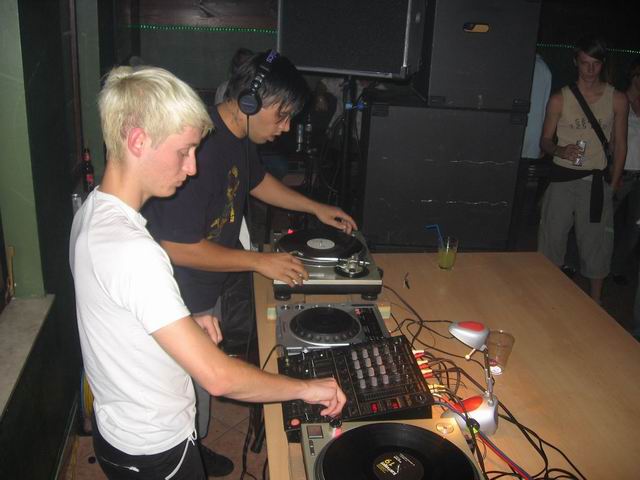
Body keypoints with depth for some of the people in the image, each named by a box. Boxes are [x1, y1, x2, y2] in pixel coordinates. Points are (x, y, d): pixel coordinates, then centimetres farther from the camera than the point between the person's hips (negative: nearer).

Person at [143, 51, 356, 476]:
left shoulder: (241, 138, -1)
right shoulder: (201, 148, -32)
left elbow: (257, 180, 21)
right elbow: (177, 248, -31)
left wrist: (316, 208, 19)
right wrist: (259, 261, -23)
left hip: (209, 290, 9)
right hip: (180, 301, -9)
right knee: (191, 389, 11)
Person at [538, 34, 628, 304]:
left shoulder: (617, 100, 3)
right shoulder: (560, 99, 1)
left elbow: (619, 145, 7)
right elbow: (545, 141, 5)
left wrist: (613, 185, 2)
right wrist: (560, 150, -18)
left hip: (597, 180, 0)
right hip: (563, 178, 0)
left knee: (596, 242, 5)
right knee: (552, 239, 6)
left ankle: (595, 302, 19)